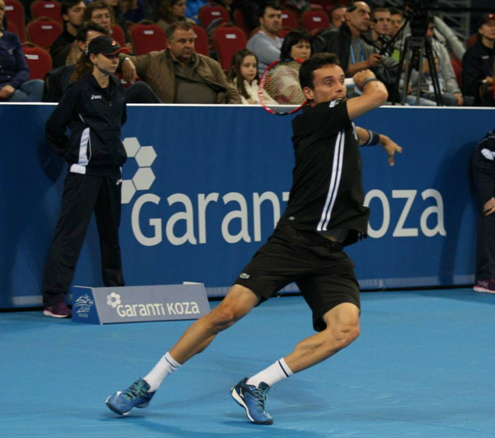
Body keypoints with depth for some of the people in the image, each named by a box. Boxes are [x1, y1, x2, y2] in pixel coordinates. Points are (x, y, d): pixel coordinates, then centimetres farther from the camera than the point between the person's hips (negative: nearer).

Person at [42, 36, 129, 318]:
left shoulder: (118, 90, 9)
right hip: (84, 171, -7)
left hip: (111, 169, 7)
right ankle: (54, 299, -11)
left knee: (111, 232, 14)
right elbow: (54, 127, -6)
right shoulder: (80, 90, -10)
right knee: (71, 233, -9)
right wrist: (72, 153, 1)